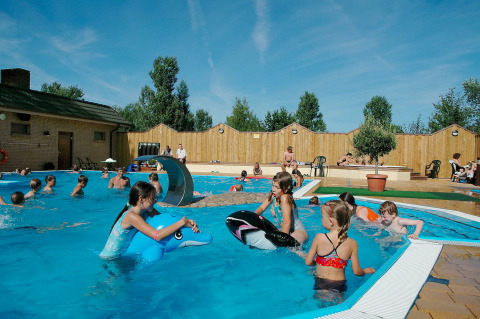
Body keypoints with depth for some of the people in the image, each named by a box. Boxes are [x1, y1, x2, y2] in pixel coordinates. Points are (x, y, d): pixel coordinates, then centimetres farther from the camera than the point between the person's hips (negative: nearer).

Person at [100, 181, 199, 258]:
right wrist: (181, 222, -32)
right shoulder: (131, 216, -30)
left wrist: (188, 222, -19)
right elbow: (157, 236, -38)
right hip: (110, 259, -7)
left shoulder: (147, 212, -5)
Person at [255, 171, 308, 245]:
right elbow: (261, 208, 5)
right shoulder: (272, 195, -2)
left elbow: (287, 222, -31)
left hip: (299, 231, -9)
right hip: (285, 231, 9)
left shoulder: (285, 197, -25)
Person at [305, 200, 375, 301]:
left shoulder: (319, 238, -11)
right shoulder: (352, 243, -6)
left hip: (321, 282, -2)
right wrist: (366, 271, 24)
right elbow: (357, 271, 1)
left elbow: (308, 262, -1)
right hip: (340, 285, 2)